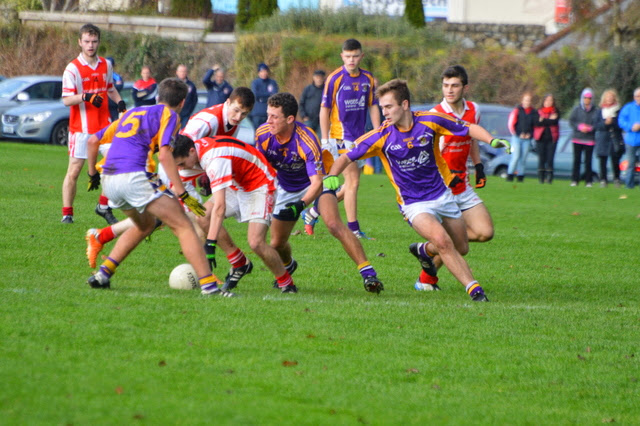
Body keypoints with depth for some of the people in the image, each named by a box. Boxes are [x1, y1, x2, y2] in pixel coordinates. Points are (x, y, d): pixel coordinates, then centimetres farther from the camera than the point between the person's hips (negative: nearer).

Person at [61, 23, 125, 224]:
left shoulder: (106, 65, 8)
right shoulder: (73, 69, -9)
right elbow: (66, 100, -14)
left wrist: (120, 102, 5)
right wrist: (86, 97, -30)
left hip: (104, 125, 4)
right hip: (81, 128, -4)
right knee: (74, 170, -2)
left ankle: (104, 207, 11)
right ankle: (67, 213, 7)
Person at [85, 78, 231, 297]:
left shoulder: (132, 112, 27)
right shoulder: (169, 115, 6)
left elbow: (94, 141, 27)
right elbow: (164, 155, -9)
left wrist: (93, 174, 39)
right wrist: (183, 194, -11)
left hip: (109, 179, 7)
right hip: (133, 177, -7)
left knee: (145, 225, 31)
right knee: (183, 227, -3)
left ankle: (103, 273, 25)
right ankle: (208, 283, -14)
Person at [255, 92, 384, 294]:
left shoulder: (307, 141, -34)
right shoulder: (263, 134, -20)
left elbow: (317, 182, -35)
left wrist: (301, 205, -49)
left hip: (314, 183, -5)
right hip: (287, 188, 5)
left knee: (334, 224, -29)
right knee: (276, 244, 6)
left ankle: (367, 272, -26)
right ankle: (288, 267, 43)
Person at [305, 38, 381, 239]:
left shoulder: (368, 79, 7)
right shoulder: (335, 79, -8)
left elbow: (373, 107, 13)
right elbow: (324, 109, -6)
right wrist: (325, 140, -10)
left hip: (360, 137, 6)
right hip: (342, 137, -6)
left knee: (351, 184, 9)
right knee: (352, 181, -9)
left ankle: (316, 211, 23)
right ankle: (353, 228, -4)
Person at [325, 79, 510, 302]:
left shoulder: (429, 121, -12)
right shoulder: (382, 136, -14)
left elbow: (469, 128, 0)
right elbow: (347, 156, -6)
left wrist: (492, 141, -16)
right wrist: (332, 175, -24)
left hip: (442, 195, 3)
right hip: (414, 204, -3)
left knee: (461, 248, 13)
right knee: (442, 241, -27)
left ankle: (424, 251, 43)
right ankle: (473, 287, -18)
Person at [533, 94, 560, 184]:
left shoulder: (556, 112, 7)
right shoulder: (539, 112, 9)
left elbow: (555, 122, -11)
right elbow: (537, 123, -8)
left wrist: (543, 120, -8)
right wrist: (549, 120, -12)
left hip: (551, 138, -1)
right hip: (541, 138, 1)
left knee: (550, 159, -6)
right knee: (541, 159, 0)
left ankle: (549, 177, -4)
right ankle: (541, 177, 4)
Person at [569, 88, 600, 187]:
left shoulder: (596, 111, 3)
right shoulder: (577, 110, 6)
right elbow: (571, 121, 2)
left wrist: (590, 128, -18)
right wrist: (579, 127, -14)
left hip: (590, 139, -1)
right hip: (577, 139, 1)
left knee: (588, 160, 0)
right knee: (576, 160, 2)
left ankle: (588, 181, 5)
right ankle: (574, 180, 7)